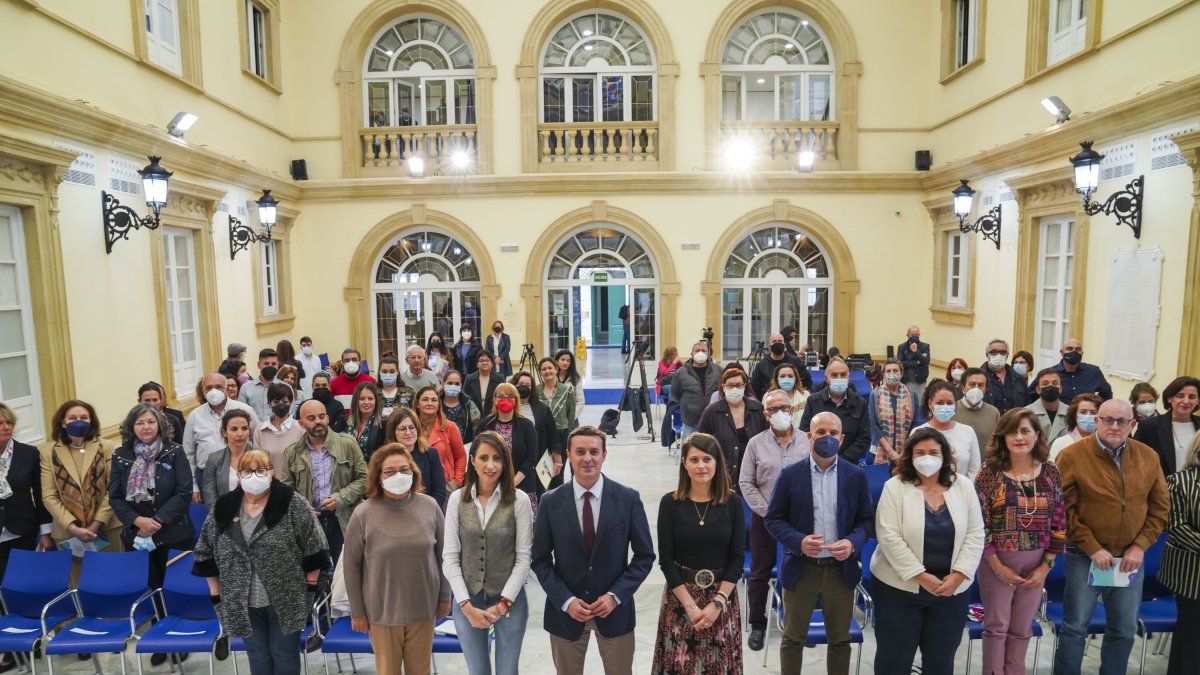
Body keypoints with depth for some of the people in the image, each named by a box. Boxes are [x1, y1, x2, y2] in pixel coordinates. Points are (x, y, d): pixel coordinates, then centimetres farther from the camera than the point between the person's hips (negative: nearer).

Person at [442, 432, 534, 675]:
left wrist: (503, 603, -11)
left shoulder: (519, 500, -9)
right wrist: (467, 605, -9)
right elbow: (449, 557, -3)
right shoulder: (457, 498, -4)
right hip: (467, 601, 1)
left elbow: (523, 558, -6)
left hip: (510, 601, -1)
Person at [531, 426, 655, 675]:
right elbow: (540, 559, -2)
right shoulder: (551, 502, -7)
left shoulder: (628, 499, -9)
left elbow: (644, 556, -3)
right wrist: (566, 600, -12)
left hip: (615, 609, 0)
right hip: (565, 611, 1)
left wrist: (616, 596, -13)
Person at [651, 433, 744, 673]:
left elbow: (737, 558, -4)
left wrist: (717, 603, -12)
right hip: (680, 596, -1)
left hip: (723, 595, 1)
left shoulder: (732, 502, -5)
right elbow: (666, 560, -7)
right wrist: (690, 605, -12)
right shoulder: (670, 502, -8)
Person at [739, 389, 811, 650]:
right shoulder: (756, 443, -1)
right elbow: (746, 483, -1)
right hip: (765, 518, 0)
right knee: (760, 573, 9)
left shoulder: (807, 442, -1)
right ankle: (757, 625, 24)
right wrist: (767, 511, -8)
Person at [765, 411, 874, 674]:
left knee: (840, 640, 17)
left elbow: (866, 519, 3)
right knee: (793, 639, 12)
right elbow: (773, 518, -4)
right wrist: (798, 541, -21)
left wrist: (853, 543, -17)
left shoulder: (856, 475, -1)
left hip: (841, 569, 2)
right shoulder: (790, 474, -7)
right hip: (800, 569, -1)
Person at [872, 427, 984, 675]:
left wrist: (959, 574, -10)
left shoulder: (963, 486, 1)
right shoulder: (895, 487, -9)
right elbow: (889, 536, -15)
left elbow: (975, 534, 0)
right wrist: (921, 576, -18)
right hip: (900, 586, -3)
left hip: (952, 588, 3)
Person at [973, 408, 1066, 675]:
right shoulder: (989, 472, -10)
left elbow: (1060, 523, 4)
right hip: (998, 561, -3)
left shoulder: (1051, 472, 0)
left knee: (1022, 628, 14)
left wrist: (1046, 566, -1)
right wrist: (997, 565, -11)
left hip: (1037, 563, 3)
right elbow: (978, 523, -10)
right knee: (997, 626, 7)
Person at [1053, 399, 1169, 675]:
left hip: (1130, 559, 4)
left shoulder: (1148, 456, 2)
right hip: (1085, 558, -4)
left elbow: (1160, 506, 6)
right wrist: (1093, 549, -14)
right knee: (1075, 627, 5)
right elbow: (1064, 510, -11)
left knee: (1125, 630, 15)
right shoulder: (1072, 456, -11)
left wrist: (1140, 546, -4)